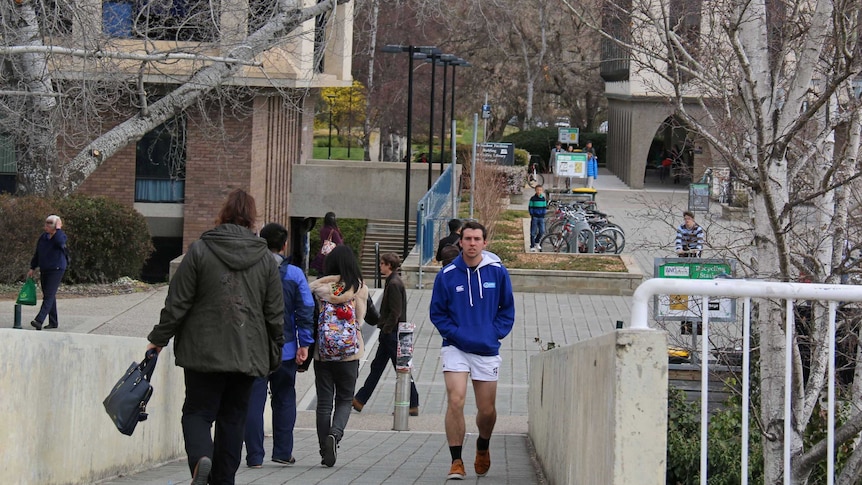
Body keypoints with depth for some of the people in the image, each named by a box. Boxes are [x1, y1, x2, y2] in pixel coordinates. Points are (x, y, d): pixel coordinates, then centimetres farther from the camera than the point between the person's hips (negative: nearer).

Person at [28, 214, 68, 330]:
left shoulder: (61, 236, -7)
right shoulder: (43, 237, 10)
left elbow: (59, 242, -33)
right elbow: (37, 253, 17)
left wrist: (58, 229, -20)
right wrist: (32, 268, 16)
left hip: (56, 270, -7)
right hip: (44, 270, 7)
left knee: (49, 295, -14)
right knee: (48, 296, 9)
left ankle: (39, 320, -24)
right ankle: (53, 322, 17)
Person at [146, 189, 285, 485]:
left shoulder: (200, 250, -5)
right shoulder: (265, 259, 4)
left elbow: (178, 302, -4)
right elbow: (276, 313, 7)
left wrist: (159, 338, 7)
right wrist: (275, 354, 17)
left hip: (205, 350, -3)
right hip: (249, 355, 3)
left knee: (197, 411, 2)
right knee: (233, 416, 11)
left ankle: (201, 457, -25)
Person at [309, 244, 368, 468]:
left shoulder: (318, 286, -4)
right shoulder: (360, 288, -6)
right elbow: (360, 319, -3)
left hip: (322, 352, 0)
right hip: (350, 352, 0)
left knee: (324, 401, 7)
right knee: (345, 399, 12)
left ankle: (326, 452, 5)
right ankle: (335, 433, -15)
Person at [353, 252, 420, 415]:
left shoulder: (394, 284, -18)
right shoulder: (393, 281, 12)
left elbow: (395, 312, -21)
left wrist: (386, 330, -16)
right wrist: (383, 331, 15)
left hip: (392, 333, -10)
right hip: (390, 333, 10)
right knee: (376, 366, 14)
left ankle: (413, 405, 3)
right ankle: (360, 401, 20)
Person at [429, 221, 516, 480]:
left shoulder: (497, 272, 0)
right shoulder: (447, 275, -3)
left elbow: (507, 309, 9)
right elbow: (437, 312, 4)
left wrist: (496, 333, -4)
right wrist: (455, 333, -9)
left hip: (487, 350, 2)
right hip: (455, 349, -1)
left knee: (487, 411, 8)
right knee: (455, 401, -17)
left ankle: (483, 447, 39)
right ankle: (456, 462, -11)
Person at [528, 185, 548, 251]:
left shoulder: (543, 199, 7)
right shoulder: (533, 198, -4)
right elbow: (530, 207, -2)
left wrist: (543, 214, 4)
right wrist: (532, 215, -9)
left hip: (541, 217, 4)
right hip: (534, 217, -4)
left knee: (542, 231, 2)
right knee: (533, 232, -1)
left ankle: (536, 242, 25)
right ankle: (532, 246, 6)